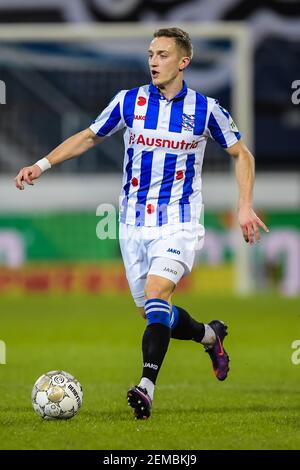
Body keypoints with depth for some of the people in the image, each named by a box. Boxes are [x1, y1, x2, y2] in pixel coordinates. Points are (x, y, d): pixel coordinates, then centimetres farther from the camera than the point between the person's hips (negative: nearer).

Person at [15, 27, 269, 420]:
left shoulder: (205, 108, -3)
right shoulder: (128, 101, 2)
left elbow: (241, 154, 9)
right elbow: (88, 137, 15)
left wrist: (245, 206, -1)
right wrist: (42, 165, 5)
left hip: (179, 222, -4)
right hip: (134, 222, 4)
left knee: (156, 294, -26)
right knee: (151, 313, 7)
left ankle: (146, 388, -34)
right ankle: (210, 336, 37)